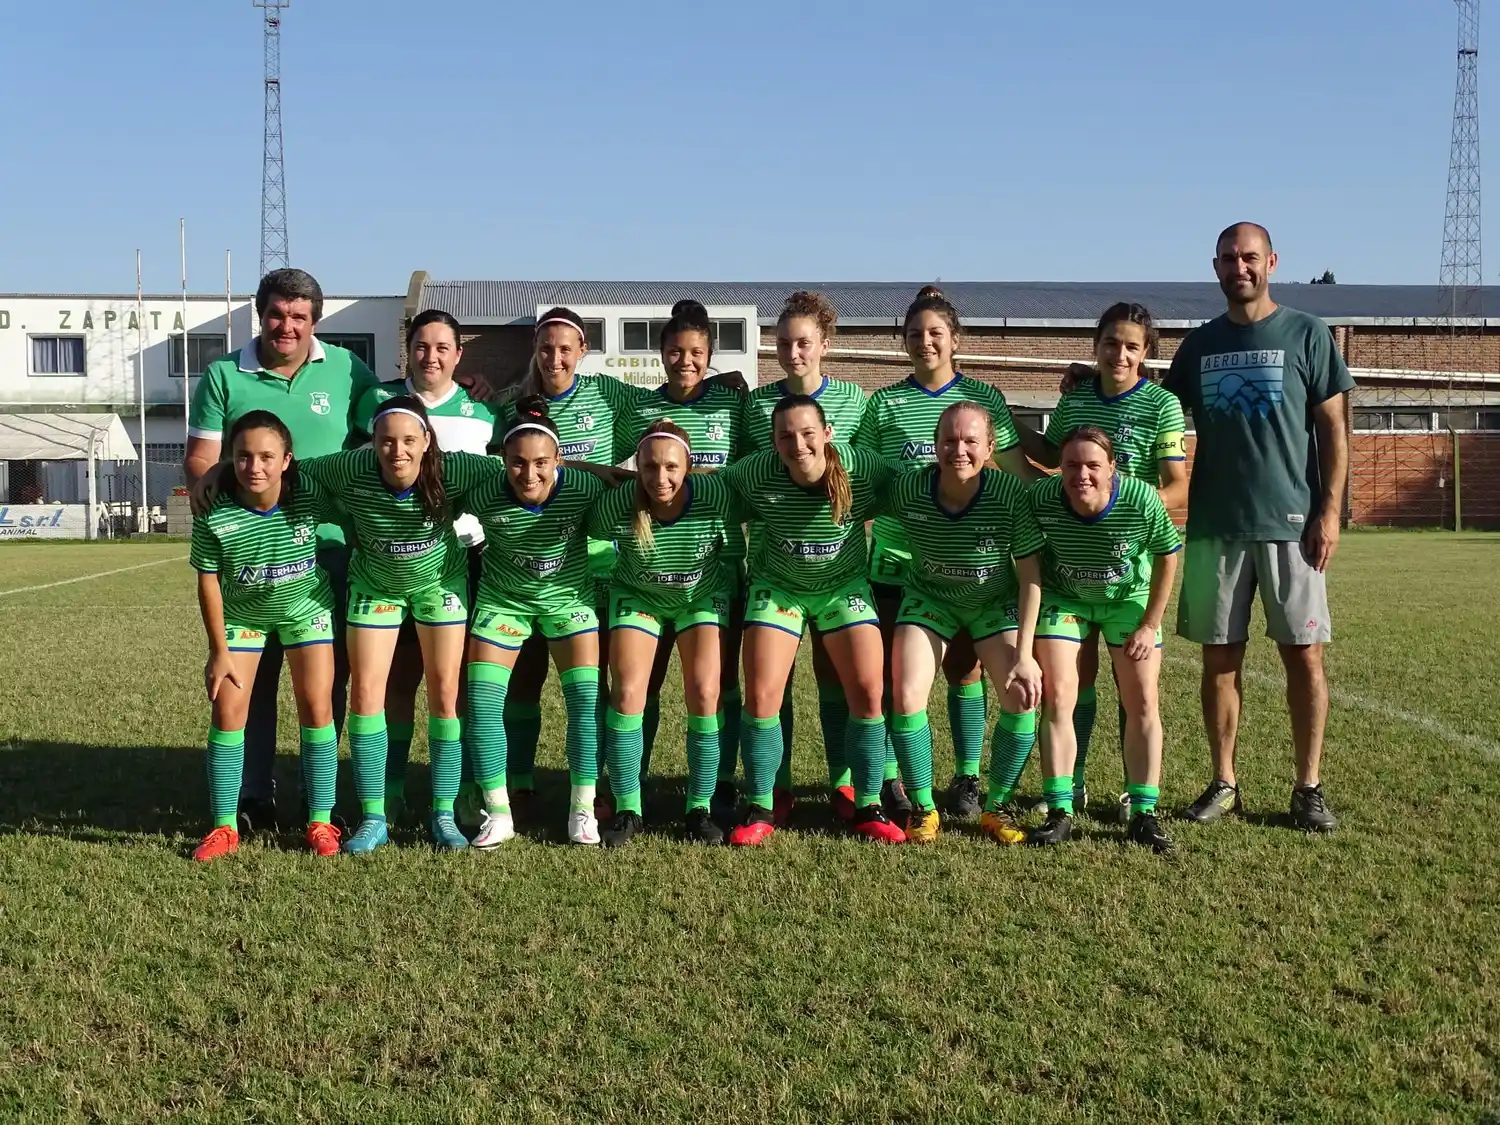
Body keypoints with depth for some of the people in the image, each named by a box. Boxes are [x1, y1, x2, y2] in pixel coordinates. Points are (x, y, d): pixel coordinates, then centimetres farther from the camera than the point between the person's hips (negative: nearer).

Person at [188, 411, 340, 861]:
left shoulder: (310, 497, -27)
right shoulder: (214, 514, -26)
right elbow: (208, 582, -16)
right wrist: (219, 651, -13)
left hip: (307, 608, 0)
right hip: (241, 614, 0)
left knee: (317, 708, -3)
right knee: (227, 711, -2)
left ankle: (320, 822, 7)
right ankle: (225, 826, 8)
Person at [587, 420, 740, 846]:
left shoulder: (716, 496, -32)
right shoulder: (617, 506, -31)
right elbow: (590, 535, -9)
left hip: (702, 596, 0)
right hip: (638, 596, 0)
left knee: (704, 695, -11)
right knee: (626, 694, -10)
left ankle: (700, 809, 4)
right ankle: (627, 810, 4)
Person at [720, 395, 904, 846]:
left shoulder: (861, 467, -24)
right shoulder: (756, 473, -24)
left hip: (844, 585, 0)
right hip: (778, 587, 0)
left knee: (868, 694, -7)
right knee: (761, 697, -8)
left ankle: (869, 808, 8)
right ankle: (759, 809, 7)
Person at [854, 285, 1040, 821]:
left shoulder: (984, 398, 3)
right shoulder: (884, 403, 4)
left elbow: (1018, 470, 5)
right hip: (895, 559, 0)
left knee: (963, 668, 7)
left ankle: (967, 779, 19)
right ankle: (889, 778, 16)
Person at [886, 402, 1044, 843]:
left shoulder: (1011, 493, -28)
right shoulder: (908, 489, -27)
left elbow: (1030, 574, -20)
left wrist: (1024, 654, -21)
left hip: (996, 602, 0)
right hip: (929, 597, 1)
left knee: (1023, 698, -15)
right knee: (906, 698, -15)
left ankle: (997, 806, 9)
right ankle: (923, 808, 7)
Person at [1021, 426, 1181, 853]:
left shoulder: (1142, 500, -31)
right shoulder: (1041, 500, -30)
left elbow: (1167, 558, -12)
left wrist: (1149, 625, -9)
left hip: (1129, 597, 0)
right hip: (1063, 598, 0)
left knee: (1142, 702, -4)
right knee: (1058, 697, -10)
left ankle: (1144, 814, 5)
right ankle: (1060, 813, -3)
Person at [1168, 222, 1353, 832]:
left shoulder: (1306, 334, 3)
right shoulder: (1199, 344, 11)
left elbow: (1333, 430, 1)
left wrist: (1329, 511, -6)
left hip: (1290, 524, -2)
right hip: (1215, 526, 3)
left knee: (1304, 654, 0)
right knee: (1219, 659, 5)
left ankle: (1309, 787, 10)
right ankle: (1224, 784, 16)